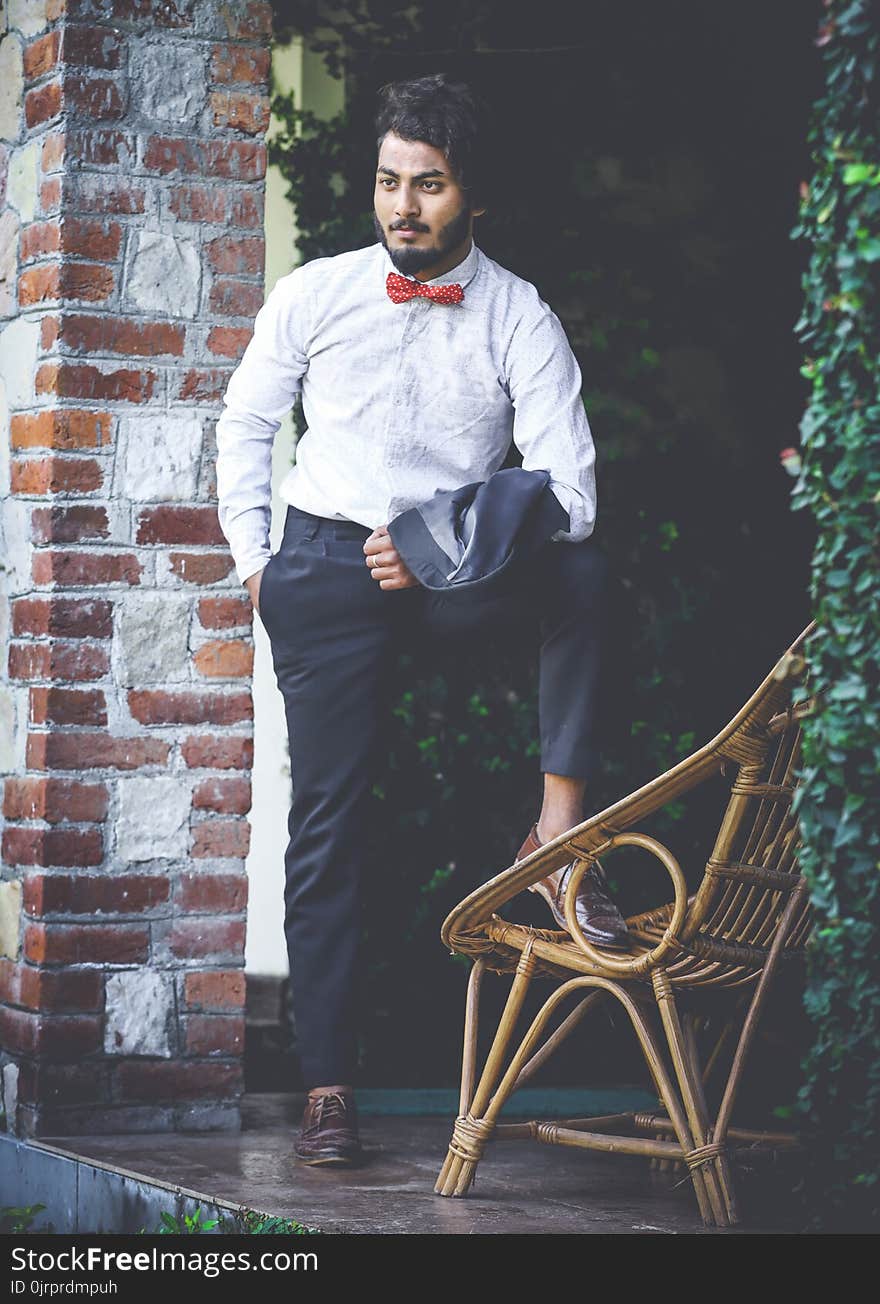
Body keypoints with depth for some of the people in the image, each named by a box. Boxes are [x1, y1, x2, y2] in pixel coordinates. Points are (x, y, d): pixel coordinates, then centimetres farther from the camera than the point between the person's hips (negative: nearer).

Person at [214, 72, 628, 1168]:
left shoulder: (519, 317, -3)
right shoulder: (315, 295, 2)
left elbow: (567, 488, -10)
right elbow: (244, 424, 15)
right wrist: (254, 562, 7)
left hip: (460, 570, 0)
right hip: (327, 571, 0)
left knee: (581, 572, -32)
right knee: (325, 821, -5)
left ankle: (560, 831, -29)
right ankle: (327, 1086, 0)